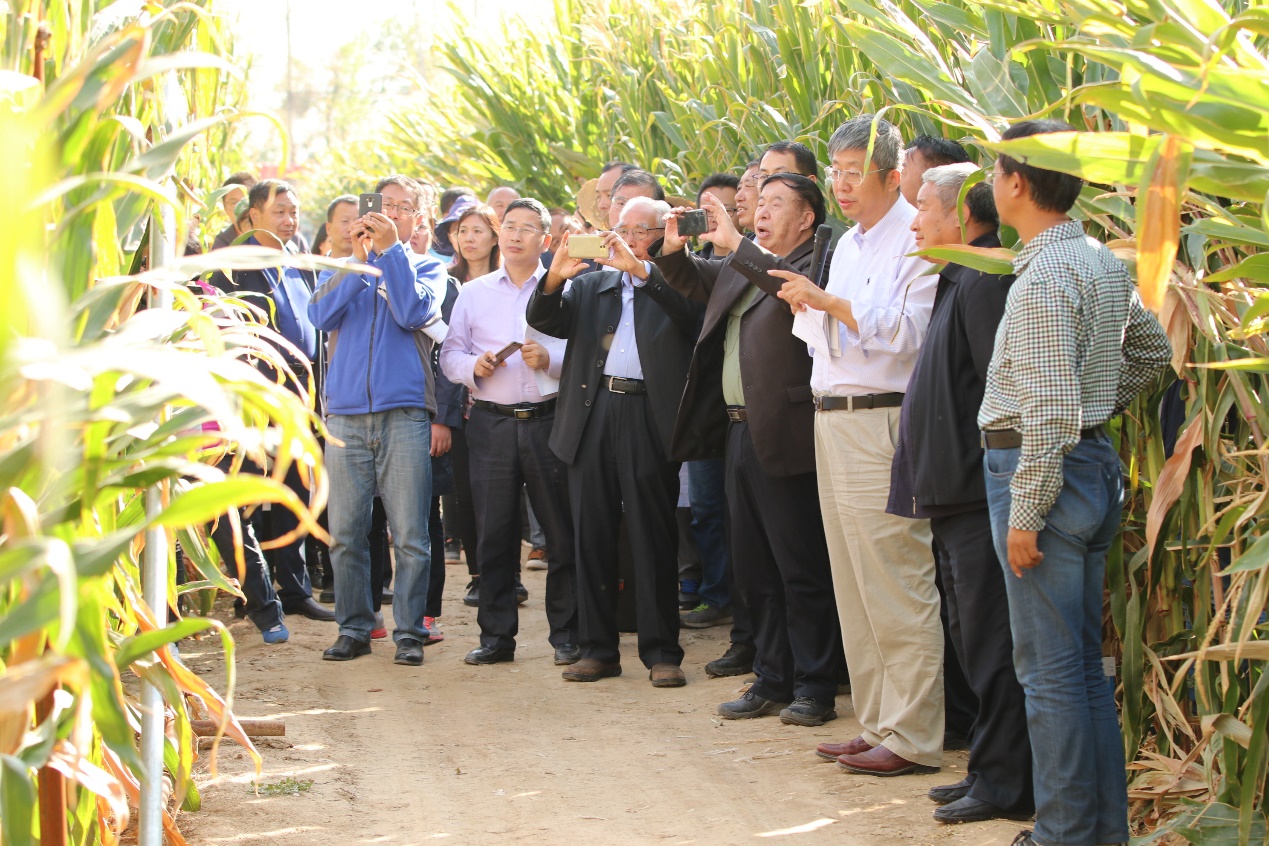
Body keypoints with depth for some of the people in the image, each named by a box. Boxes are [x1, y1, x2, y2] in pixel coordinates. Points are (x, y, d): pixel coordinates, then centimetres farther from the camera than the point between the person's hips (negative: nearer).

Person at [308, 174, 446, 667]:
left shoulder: (428, 269, 13)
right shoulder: (349, 266, 19)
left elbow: (413, 313, -8)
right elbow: (321, 316, 1)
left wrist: (390, 250, -7)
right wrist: (359, 259, -6)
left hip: (403, 414, -2)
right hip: (345, 415, 2)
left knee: (410, 535, -5)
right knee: (344, 533, 1)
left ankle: (409, 632, 3)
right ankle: (353, 627, 11)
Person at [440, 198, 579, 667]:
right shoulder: (473, 293, 15)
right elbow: (449, 354, 11)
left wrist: (550, 359, -18)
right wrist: (473, 365, -8)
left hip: (548, 420, -2)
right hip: (490, 422, 2)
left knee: (562, 530, -1)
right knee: (493, 532, 3)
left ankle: (566, 634, 8)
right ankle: (496, 635, 11)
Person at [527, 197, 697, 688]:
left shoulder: (670, 284, 6)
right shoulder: (591, 284, 18)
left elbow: (690, 312, -15)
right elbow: (545, 320, 6)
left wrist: (639, 269, -21)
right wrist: (554, 278, -13)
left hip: (649, 418, -4)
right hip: (593, 415, 4)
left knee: (654, 537, -1)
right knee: (592, 535, 6)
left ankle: (661, 652, 5)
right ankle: (598, 648, 13)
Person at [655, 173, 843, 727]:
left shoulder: (816, 262, -8)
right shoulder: (742, 267, 17)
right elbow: (692, 281, 23)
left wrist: (736, 244, -26)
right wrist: (672, 249, 2)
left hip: (784, 438, -9)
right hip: (740, 432, 9)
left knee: (801, 571, -2)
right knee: (754, 571, 13)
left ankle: (814, 688, 6)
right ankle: (772, 682, 22)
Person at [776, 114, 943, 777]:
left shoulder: (917, 239, -9)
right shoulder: (848, 245, 19)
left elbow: (906, 331, -18)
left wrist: (829, 302, -18)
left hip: (882, 422, -9)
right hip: (833, 419, 9)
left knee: (895, 587, -7)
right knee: (853, 589, 11)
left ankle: (912, 738, -2)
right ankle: (876, 723, 18)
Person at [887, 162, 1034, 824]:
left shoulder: (986, 279, -14)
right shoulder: (959, 279, 19)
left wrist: (985, 477, -21)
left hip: (980, 497, -11)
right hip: (955, 497, 11)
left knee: (990, 645, -5)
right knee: (972, 641, 15)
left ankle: (1004, 783, 0)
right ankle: (989, 771, 22)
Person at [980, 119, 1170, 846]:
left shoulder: (1045, 278, -18)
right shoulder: (1105, 262, 10)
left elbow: (1050, 410, -22)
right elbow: (1153, 350, 24)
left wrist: (1025, 515, -19)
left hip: (1045, 467, -9)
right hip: (1095, 460, 10)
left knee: (1050, 670, -3)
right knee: (1085, 663, 15)